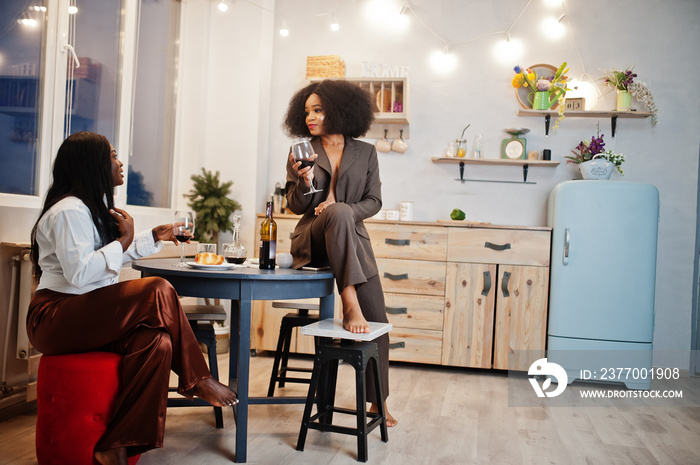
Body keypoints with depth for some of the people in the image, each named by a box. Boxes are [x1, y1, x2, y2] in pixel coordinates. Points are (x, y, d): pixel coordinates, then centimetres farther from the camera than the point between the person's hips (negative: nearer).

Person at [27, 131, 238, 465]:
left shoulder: (97, 207, 21)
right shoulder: (69, 210, -13)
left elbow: (113, 256, 33)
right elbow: (79, 273, -23)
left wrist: (155, 237, 28)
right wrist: (123, 241, -14)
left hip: (90, 317, 10)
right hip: (55, 318, -9)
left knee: (156, 342, -19)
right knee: (159, 290, -23)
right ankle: (195, 379, -9)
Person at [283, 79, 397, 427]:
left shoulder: (365, 153, 9)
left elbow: (373, 201, 5)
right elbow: (295, 206, 5)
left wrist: (345, 211, -14)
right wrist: (304, 182, -17)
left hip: (353, 239, 2)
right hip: (311, 239, -2)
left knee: (377, 320, -6)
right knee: (338, 212, -37)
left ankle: (377, 401, 10)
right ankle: (349, 303, -40)